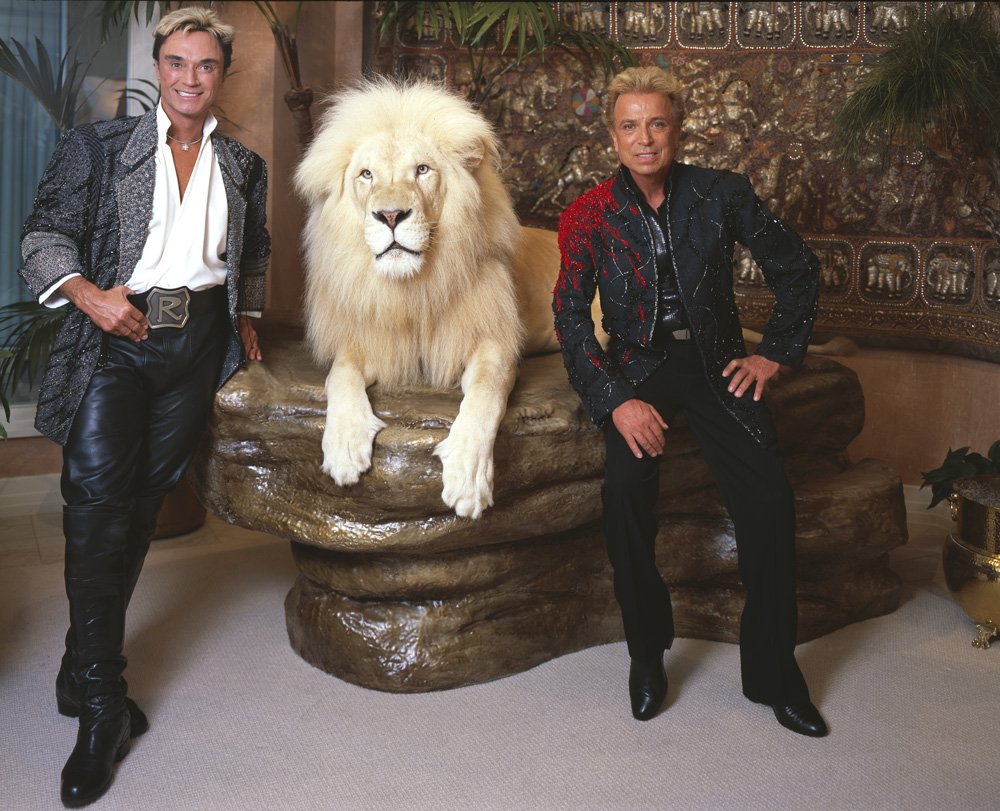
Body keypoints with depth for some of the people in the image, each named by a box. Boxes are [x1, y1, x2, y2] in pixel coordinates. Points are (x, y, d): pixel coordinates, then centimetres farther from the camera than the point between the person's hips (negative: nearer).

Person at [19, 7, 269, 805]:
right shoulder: (97, 146, 5)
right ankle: (102, 702, -5)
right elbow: (45, 235, 1)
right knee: (96, 498, -15)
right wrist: (87, 292, -16)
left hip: (198, 345, 3)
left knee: (144, 503, 7)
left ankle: (85, 670, 22)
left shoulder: (243, 165, 14)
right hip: (116, 341, -3)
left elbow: (255, 251, 28)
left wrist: (247, 316, 16)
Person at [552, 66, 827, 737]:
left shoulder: (723, 194, 1)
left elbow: (798, 268, 11)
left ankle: (774, 671, -3)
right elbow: (572, 318, -5)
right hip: (637, 367, 0)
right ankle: (647, 653, -5)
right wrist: (616, 401, -18)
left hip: (715, 361, 1)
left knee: (769, 495, -22)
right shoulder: (588, 216, -1)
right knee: (626, 488, -29)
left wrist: (774, 354, 4)